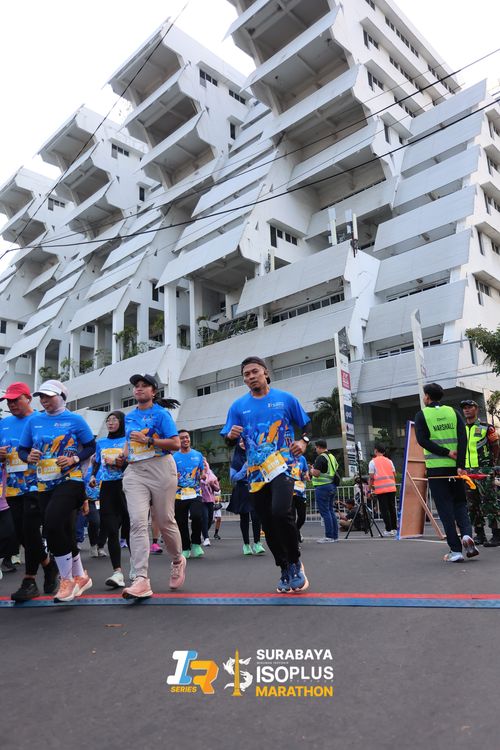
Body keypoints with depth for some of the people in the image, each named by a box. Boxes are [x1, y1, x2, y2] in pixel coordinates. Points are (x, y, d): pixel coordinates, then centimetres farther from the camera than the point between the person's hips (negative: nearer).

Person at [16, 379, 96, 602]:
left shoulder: (75, 420, -2)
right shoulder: (34, 420, 8)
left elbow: (91, 446, 2)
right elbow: (22, 449, 12)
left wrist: (74, 459, -14)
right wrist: (29, 456, -9)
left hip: (70, 481, -5)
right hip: (44, 485, 5)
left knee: (52, 524, -20)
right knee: (64, 532, 9)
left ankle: (67, 579, -2)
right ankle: (80, 576, 29)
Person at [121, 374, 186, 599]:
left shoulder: (161, 414, -2)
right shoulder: (129, 417, 16)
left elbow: (175, 444, -9)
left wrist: (148, 440, -16)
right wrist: (124, 455, 12)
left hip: (160, 469, -4)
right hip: (135, 472, 4)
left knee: (165, 521, 4)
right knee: (137, 522, -12)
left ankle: (177, 561, 32)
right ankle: (141, 580, -16)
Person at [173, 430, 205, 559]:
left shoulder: (198, 455, 8)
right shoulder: (174, 457, 5)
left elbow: (202, 472, 12)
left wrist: (203, 475, -10)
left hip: (195, 493, -1)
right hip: (179, 495, 1)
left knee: (196, 516, -21)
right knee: (181, 523, 3)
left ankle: (196, 544, 1)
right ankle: (185, 549, 22)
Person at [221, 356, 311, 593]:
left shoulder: (285, 399, 4)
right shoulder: (238, 406, 8)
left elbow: (306, 424, 12)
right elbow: (229, 441, 8)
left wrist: (303, 441, -8)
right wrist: (231, 435, -15)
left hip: (282, 465, -3)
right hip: (256, 473, 4)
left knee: (281, 512, -25)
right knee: (268, 526, 7)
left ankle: (295, 562, -1)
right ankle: (286, 571, 27)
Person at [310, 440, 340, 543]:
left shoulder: (321, 458, -13)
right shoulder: (332, 457, 15)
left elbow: (316, 473, -20)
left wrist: (312, 470, 3)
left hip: (323, 487, -9)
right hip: (332, 486, 9)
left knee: (325, 512, -5)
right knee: (331, 511, 13)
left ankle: (329, 536, -4)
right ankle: (335, 536, 15)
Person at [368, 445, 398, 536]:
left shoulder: (373, 462, 0)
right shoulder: (389, 461, 14)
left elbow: (371, 477, -4)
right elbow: (394, 475, 12)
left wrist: (370, 489, 3)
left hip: (380, 489, -4)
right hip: (391, 488, 4)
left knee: (384, 510, -1)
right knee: (392, 508, 11)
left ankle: (388, 530, -2)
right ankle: (394, 529, 14)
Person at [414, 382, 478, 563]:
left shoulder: (421, 415, 0)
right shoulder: (453, 412, 8)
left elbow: (422, 440, -12)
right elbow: (463, 438, -3)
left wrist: (447, 452, -11)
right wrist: (460, 465, -8)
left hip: (435, 468, -3)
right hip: (455, 467, 3)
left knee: (445, 509, 3)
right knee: (460, 503, 16)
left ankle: (456, 550, 2)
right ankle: (467, 534, -8)